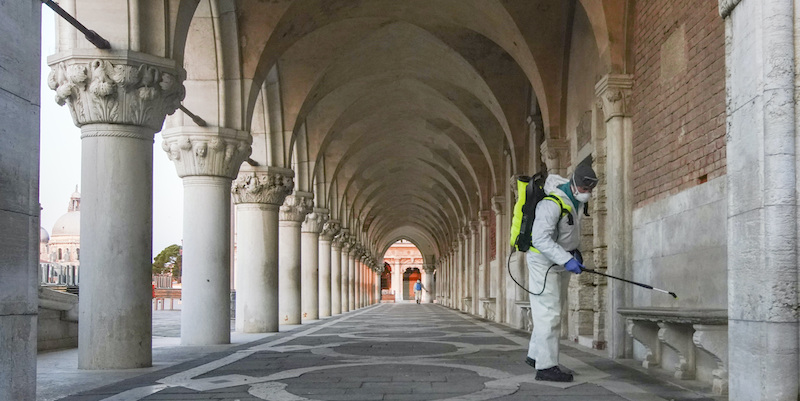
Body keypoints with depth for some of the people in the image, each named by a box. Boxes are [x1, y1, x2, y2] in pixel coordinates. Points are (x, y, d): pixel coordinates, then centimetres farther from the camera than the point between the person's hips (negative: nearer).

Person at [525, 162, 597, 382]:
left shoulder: (576, 200, 3)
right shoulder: (552, 204, -27)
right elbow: (540, 239, -31)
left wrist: (575, 250, 12)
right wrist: (567, 259, -37)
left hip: (560, 263, 10)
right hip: (543, 262, -10)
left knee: (552, 311, 16)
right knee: (549, 313, -11)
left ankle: (535, 355, 28)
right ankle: (546, 366, -8)